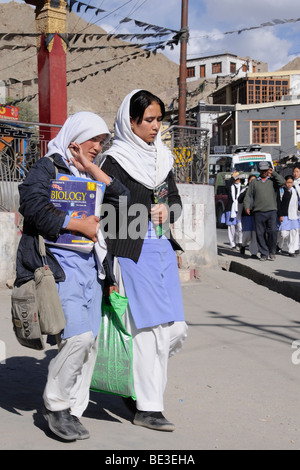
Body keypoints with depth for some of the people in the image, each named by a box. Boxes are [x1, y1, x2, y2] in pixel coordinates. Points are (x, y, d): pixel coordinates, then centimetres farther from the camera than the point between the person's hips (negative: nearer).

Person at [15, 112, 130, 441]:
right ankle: (54, 402, 3)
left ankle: (71, 411, 15)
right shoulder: (47, 168, 0)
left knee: (90, 340, 3)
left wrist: (93, 169, 0)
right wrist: (80, 225, -10)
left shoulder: (92, 175, 20)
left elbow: (124, 201, 7)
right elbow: (33, 207, -15)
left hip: (89, 263, 7)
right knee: (79, 335, -18)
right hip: (57, 262, -7)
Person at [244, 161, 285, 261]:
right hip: (258, 212, 1)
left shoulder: (273, 180, 13)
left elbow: (282, 182, -7)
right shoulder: (254, 182, 16)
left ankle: (272, 252, 5)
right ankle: (264, 254, 8)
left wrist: (273, 173, -1)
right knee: (260, 233, -1)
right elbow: (248, 196, 11)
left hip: (271, 211, -1)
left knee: (272, 231, -13)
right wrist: (247, 207, -4)